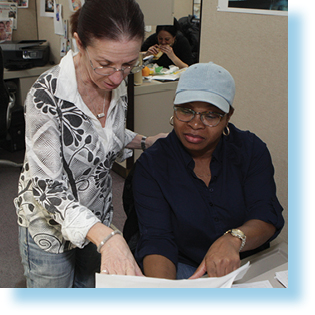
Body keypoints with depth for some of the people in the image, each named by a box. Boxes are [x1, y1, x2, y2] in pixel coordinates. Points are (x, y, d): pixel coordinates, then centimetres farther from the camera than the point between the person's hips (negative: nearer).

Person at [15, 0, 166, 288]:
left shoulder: (118, 85, -11)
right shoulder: (47, 95, -31)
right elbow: (48, 187, -33)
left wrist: (144, 142, -6)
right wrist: (107, 237, -46)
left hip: (99, 219, 5)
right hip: (50, 224, -5)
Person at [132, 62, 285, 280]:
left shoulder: (252, 150, -3)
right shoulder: (151, 164, -7)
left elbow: (266, 216, -12)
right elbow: (156, 239, -15)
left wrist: (233, 239, -34)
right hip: (182, 269, -2)